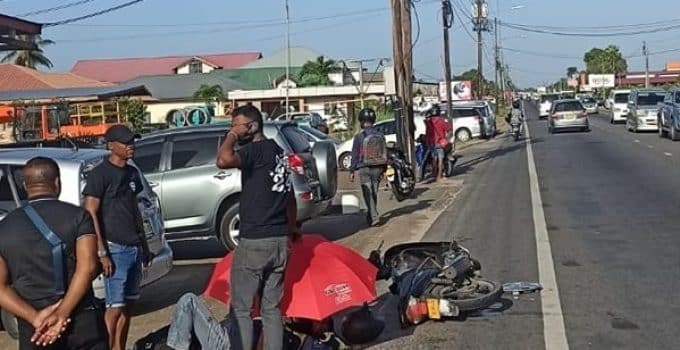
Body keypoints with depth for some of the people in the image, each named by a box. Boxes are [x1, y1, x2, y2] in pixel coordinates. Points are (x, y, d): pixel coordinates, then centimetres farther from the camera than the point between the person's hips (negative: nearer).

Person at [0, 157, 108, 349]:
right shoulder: (78, 216, -4)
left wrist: (35, 318, -10)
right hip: (81, 320, -2)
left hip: (33, 330, 2)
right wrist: (62, 315, -17)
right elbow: (87, 267, -16)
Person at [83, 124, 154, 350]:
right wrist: (101, 253, -18)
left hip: (134, 248, 7)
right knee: (115, 307, -6)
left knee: (128, 305, 11)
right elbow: (90, 214, -13)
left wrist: (145, 245, 19)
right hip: (115, 249, -7)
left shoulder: (132, 173, 13)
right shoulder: (100, 174, -9)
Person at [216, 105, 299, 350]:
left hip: (254, 242, -8)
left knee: (241, 309, 1)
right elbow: (289, 196, 25)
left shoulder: (256, 149, -12)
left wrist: (232, 137, -13)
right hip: (280, 241, 8)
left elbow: (223, 161, -32)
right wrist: (292, 228, 38)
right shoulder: (278, 152, 15)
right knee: (271, 308, 13)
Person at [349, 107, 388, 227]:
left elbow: (355, 155, -7)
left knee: (368, 194, -1)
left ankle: (374, 218, -8)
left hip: (364, 169, -4)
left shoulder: (359, 136, -10)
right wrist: (384, 169, 16)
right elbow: (385, 153, 7)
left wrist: (352, 171, 0)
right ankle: (371, 216, 27)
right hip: (378, 168, 4)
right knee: (374, 193, 15)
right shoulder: (380, 135, 1)